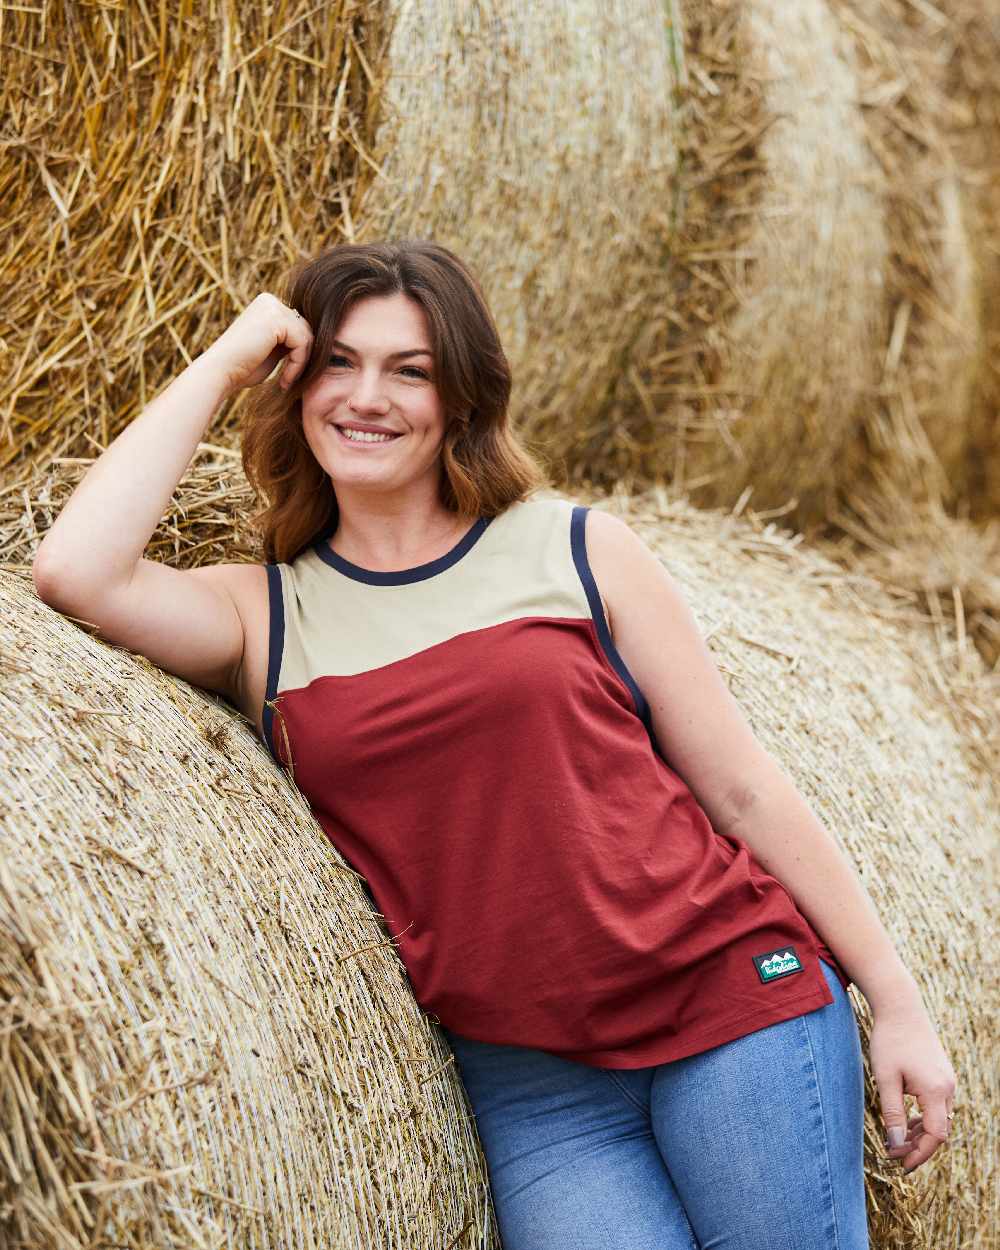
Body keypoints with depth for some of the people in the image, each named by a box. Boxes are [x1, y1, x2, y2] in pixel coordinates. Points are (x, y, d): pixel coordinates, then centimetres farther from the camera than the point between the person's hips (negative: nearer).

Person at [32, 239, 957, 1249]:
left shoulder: (575, 549, 2)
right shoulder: (265, 615, 5)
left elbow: (740, 787, 4)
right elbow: (74, 571, -14)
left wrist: (894, 998, 4)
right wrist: (221, 363, -3)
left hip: (735, 1004, -1)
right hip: (525, 1081, 1)